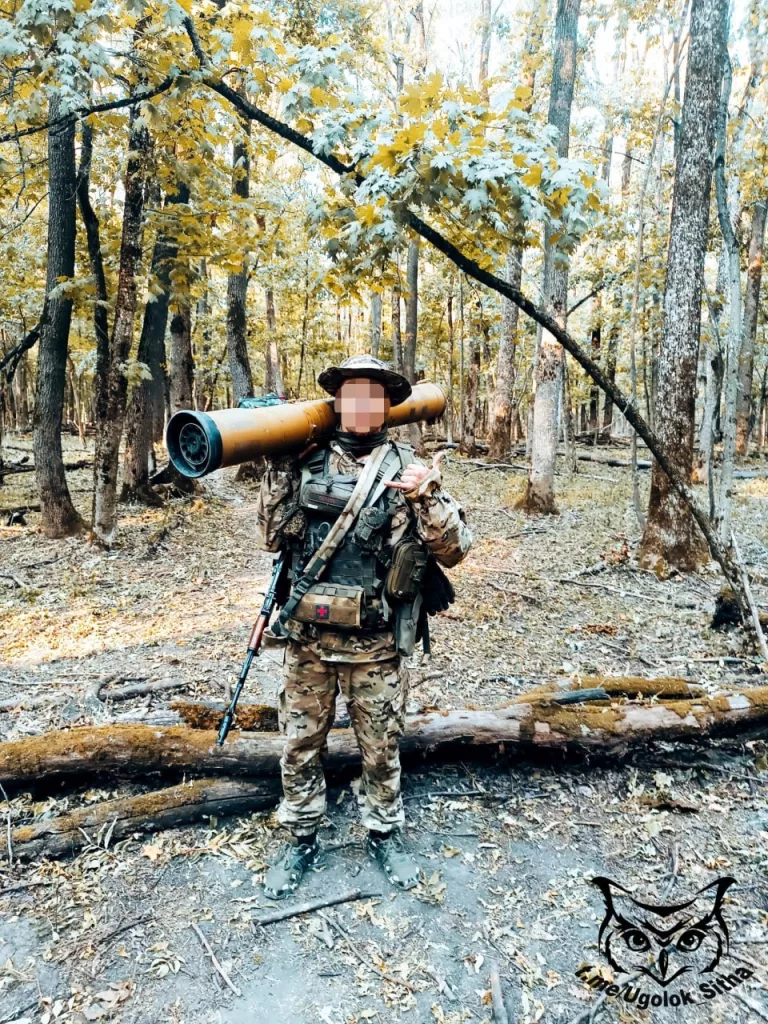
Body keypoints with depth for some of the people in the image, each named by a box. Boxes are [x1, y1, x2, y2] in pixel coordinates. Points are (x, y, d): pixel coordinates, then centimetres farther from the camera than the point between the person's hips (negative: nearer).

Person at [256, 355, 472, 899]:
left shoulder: (410, 468, -4)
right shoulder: (305, 461, 2)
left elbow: (454, 549, -7)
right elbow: (274, 538, 2)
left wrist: (426, 499, -24)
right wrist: (278, 468, -6)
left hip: (376, 643, -2)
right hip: (307, 637, 2)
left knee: (381, 747, 16)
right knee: (301, 744, 15)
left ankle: (386, 834, 39)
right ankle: (301, 840, 37)